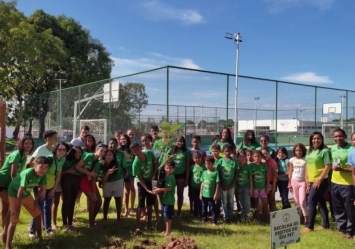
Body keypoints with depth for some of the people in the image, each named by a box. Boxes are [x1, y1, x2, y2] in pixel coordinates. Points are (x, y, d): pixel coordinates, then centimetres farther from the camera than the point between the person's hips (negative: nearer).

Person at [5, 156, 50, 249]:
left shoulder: (43, 174, -17)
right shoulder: (27, 173, -36)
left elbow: (42, 188, -3)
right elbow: (20, 191, -33)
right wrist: (17, 209, -29)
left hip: (26, 194, 7)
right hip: (15, 193, -7)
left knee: (37, 212, 11)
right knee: (14, 219, -13)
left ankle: (39, 237, 27)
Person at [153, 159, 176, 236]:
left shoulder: (171, 177, -17)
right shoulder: (165, 176, 11)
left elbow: (169, 188, -25)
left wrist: (159, 189, -25)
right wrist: (158, 191, -4)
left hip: (169, 200, -9)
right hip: (164, 199, 9)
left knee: (168, 216, -1)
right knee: (165, 216, 17)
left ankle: (168, 231, 9)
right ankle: (166, 230, 28)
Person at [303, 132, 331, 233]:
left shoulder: (325, 151, -12)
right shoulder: (309, 151, 11)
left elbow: (328, 166, -17)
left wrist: (319, 179, -19)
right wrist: (307, 179, 9)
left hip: (320, 181, -8)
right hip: (312, 181, 8)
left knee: (311, 201, -8)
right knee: (321, 202, 14)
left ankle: (310, 226, 1)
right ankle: (326, 225, 23)